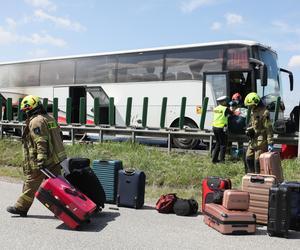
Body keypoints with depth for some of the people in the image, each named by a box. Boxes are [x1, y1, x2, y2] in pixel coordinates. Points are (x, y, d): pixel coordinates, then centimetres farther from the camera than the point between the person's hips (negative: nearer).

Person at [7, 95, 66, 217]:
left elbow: (41, 142, -22)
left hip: (42, 162, -8)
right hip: (56, 160, 8)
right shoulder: (50, 118, 15)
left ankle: (21, 207, 18)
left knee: (31, 184, 5)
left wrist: (41, 160, -26)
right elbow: (59, 136, 18)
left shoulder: (36, 122, -12)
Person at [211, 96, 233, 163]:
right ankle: (222, 160, 3)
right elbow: (232, 114, 3)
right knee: (223, 144, 3)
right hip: (221, 128, -7)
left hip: (214, 127, 7)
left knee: (218, 143, 18)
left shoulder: (215, 108, 10)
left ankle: (214, 159, 18)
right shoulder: (225, 109, -8)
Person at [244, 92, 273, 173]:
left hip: (261, 141, -9)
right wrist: (249, 130, 4)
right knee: (248, 158, 14)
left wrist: (270, 143, -20)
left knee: (257, 160, -6)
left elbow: (269, 129, -18)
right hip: (253, 140, 9)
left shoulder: (264, 113, -16)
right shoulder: (254, 112, 13)